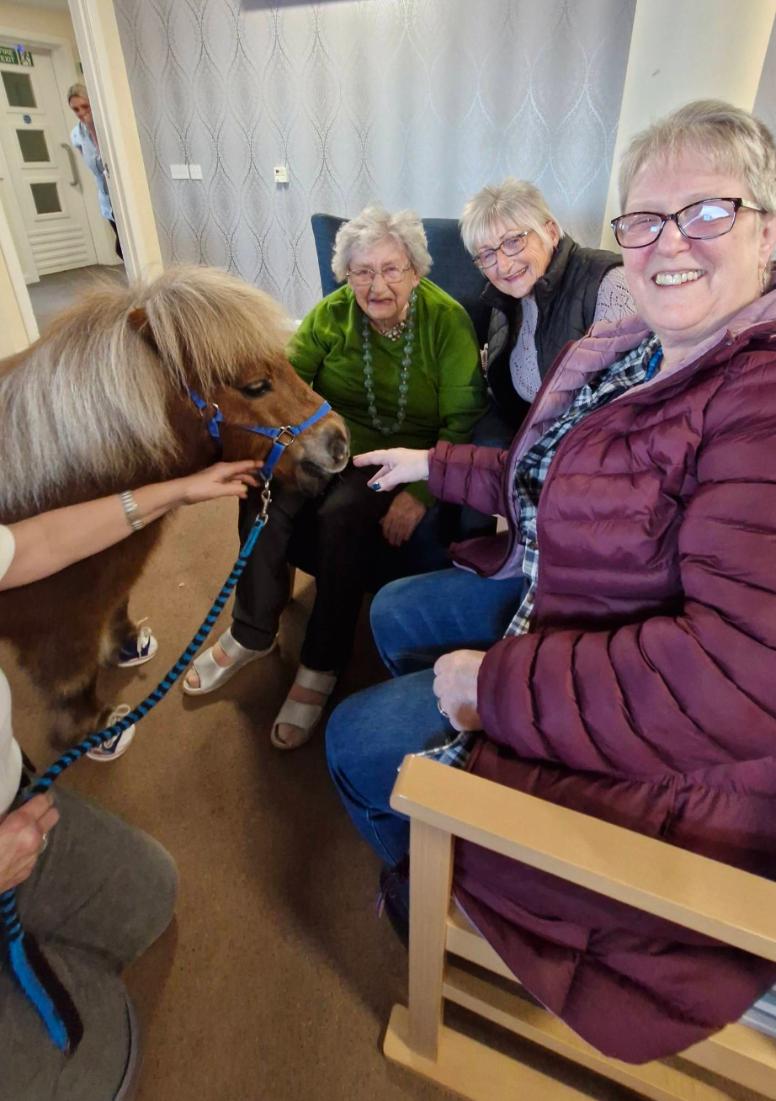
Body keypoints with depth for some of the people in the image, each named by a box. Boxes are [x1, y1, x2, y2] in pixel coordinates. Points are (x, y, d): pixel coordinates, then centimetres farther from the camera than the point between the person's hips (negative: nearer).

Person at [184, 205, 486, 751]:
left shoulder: (448, 320, -11)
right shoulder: (331, 313, -1)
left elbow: (462, 422, -15)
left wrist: (419, 493, -25)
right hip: (333, 444, 4)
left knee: (341, 516, -32)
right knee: (263, 492, -23)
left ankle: (321, 668, -14)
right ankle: (251, 633, -3)